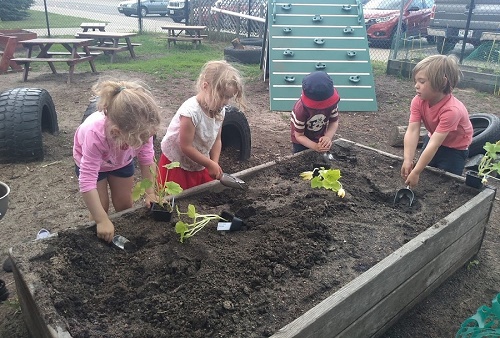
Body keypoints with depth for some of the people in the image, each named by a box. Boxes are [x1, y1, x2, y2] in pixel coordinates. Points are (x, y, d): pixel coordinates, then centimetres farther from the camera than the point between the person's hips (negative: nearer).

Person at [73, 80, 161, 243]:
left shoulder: (141, 128, -37)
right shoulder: (95, 134, -47)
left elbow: (147, 160, -19)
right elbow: (87, 181, -43)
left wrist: (150, 192, -24)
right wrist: (103, 221, -42)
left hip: (122, 160, 3)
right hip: (90, 161, -3)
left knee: (125, 205, 9)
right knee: (101, 206, 1)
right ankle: (99, 236, 28)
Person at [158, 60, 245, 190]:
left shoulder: (220, 111, -9)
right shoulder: (190, 112, -32)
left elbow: (217, 140, -1)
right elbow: (186, 147, -27)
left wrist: (215, 165, -12)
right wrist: (210, 164, -21)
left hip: (199, 164, 7)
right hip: (176, 163, -6)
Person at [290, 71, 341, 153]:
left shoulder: (331, 101, -26)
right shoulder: (300, 109, -35)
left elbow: (334, 122, -14)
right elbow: (299, 136, -26)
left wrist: (328, 137, -35)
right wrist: (315, 147, -42)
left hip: (320, 138, 3)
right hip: (302, 141, -3)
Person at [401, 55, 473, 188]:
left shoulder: (452, 110, -38)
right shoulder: (418, 101, -20)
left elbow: (434, 144, -40)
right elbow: (412, 131, -28)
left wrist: (416, 172, -41)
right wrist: (407, 160, -38)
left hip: (455, 148, -5)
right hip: (433, 138, 5)